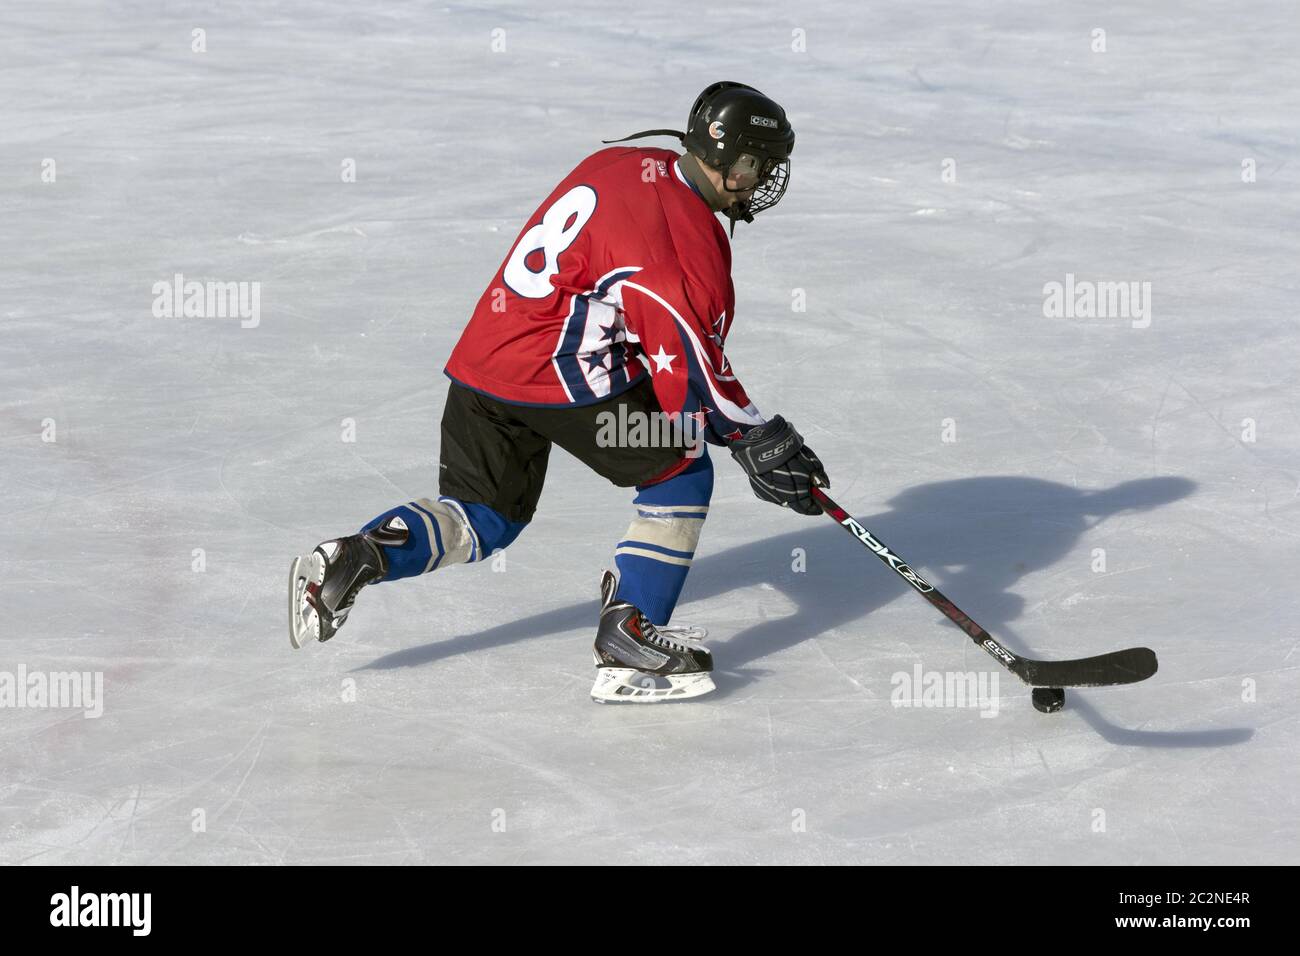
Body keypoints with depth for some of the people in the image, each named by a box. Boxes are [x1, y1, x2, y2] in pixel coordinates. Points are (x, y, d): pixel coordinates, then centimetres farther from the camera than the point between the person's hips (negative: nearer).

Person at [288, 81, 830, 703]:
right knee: (681, 473, 7)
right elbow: (692, 371, -15)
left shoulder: (621, 164, 15)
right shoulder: (690, 239, -13)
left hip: (482, 362, 9)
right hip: (566, 375, -9)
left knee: (482, 517, 20)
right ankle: (629, 636, 2)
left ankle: (358, 556, -2)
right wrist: (763, 444, -6)